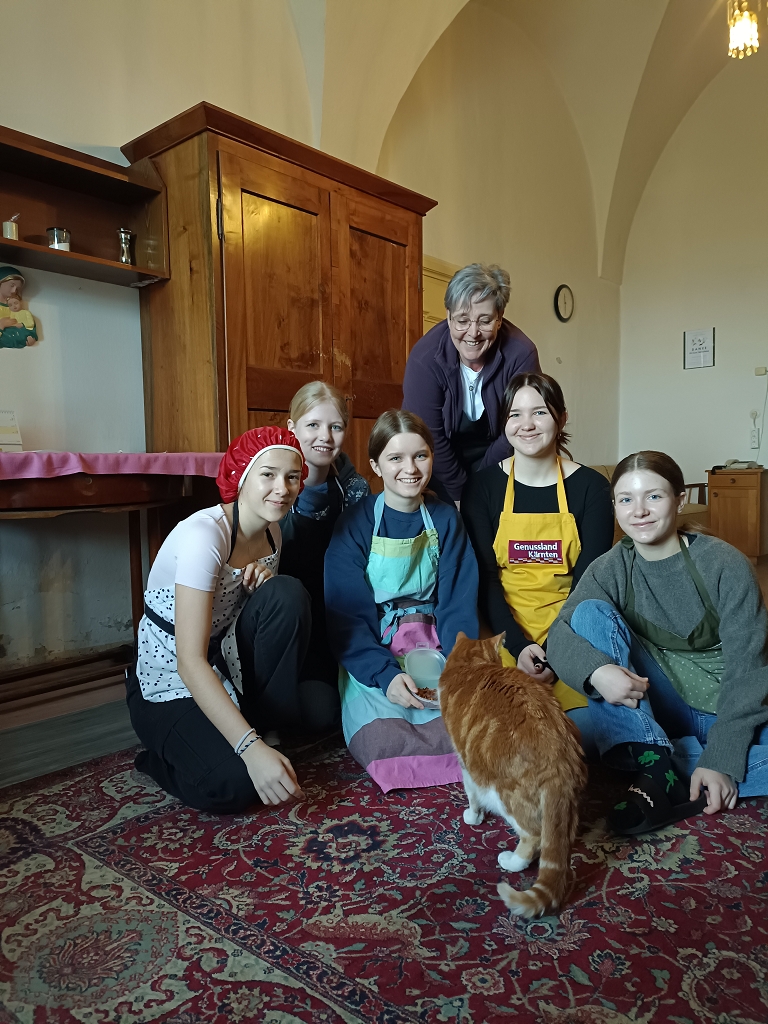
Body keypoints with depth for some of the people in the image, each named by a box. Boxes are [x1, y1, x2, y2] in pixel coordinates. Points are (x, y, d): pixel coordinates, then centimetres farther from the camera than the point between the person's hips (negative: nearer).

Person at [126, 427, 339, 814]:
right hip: (170, 689, -6)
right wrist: (252, 748, -40)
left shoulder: (271, 532, -1)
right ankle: (165, 757, 1)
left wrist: (265, 583, -14)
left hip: (228, 672, 7)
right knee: (233, 783, -29)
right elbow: (191, 662, -32)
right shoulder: (203, 534, -26)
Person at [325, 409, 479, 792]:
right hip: (370, 653, -2)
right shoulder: (355, 524, -6)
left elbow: (458, 602, 0)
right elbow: (346, 614, -9)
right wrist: (385, 673, -23)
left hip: (432, 647, 2)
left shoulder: (445, 520, 3)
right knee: (380, 742, -28)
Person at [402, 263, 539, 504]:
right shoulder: (425, 358, -26)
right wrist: (458, 492, -17)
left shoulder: (521, 354, -23)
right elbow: (428, 438, -21)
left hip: (495, 455, 1)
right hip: (442, 460, -1)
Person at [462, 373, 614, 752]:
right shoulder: (483, 486, 2)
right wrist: (518, 646, -14)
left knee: (585, 720, -22)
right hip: (505, 630, 0)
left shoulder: (590, 487, 1)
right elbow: (484, 576, -2)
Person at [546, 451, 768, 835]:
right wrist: (596, 670, -39)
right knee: (591, 612, -20)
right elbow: (560, 633, -16)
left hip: (730, 710, -2)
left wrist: (722, 760, -23)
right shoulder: (611, 568, -4)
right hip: (657, 706, 2)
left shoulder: (724, 564, -12)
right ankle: (658, 770, -26)